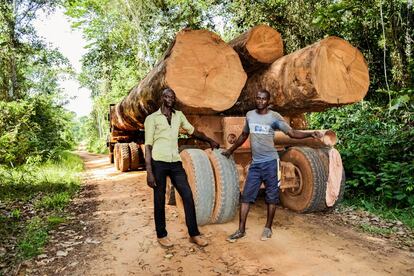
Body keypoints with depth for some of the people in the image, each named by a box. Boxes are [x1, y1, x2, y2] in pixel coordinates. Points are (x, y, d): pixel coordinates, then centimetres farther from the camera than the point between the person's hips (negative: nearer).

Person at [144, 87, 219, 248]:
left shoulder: (179, 115, 13)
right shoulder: (152, 118, 0)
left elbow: (192, 131, 29)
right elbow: (148, 146, -4)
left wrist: (210, 140, 32)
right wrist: (149, 172, -11)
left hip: (175, 163, 4)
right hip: (158, 163, -4)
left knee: (188, 196, 0)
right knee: (159, 200, 5)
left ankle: (194, 234, 12)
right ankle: (161, 235, 22)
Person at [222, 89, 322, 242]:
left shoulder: (274, 116, -5)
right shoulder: (249, 115, 9)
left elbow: (292, 132, -9)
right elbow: (244, 135, 22)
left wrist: (310, 134, -26)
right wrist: (231, 150, 29)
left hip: (270, 162, -4)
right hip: (255, 163, 4)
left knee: (271, 196, 5)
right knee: (246, 195, 3)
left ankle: (268, 228, 21)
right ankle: (241, 230, 11)